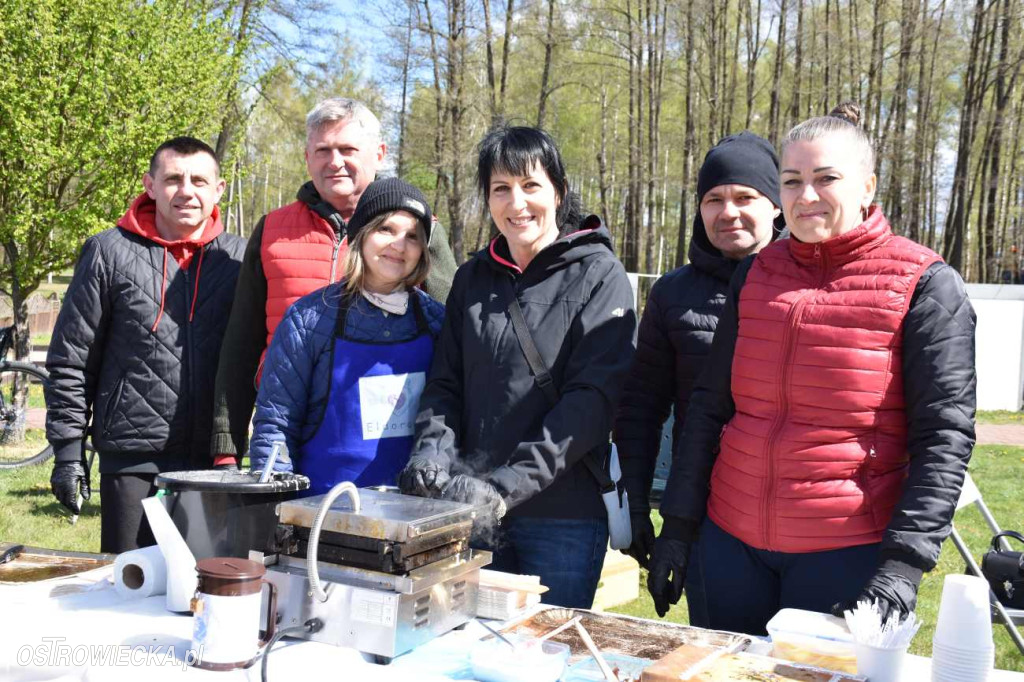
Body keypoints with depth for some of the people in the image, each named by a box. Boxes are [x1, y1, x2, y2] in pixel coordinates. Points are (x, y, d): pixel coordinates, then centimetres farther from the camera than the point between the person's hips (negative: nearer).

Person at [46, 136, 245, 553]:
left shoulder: (238, 258, 4)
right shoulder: (110, 252, 1)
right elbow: (70, 361, 3)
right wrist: (68, 450, -1)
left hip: (214, 460, 2)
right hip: (132, 460, -1)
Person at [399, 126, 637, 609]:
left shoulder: (597, 274, -4)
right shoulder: (473, 278, 11)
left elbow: (593, 397, -13)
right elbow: (445, 381, 11)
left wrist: (506, 485, -20)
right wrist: (433, 447, -10)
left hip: (564, 513, -4)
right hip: (472, 513, 4)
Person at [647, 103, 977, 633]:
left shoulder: (924, 287, -5)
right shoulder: (756, 274, 7)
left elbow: (944, 436, -10)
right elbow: (710, 405, 10)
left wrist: (903, 565, -18)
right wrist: (678, 527, 7)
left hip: (847, 553, -4)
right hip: (731, 541, 4)